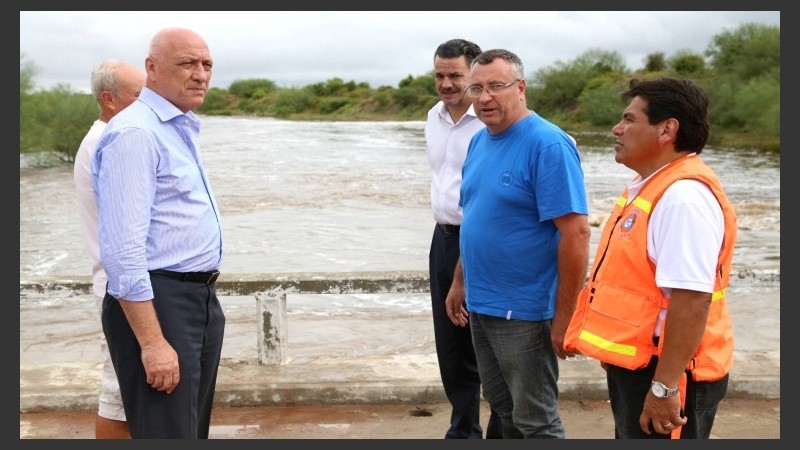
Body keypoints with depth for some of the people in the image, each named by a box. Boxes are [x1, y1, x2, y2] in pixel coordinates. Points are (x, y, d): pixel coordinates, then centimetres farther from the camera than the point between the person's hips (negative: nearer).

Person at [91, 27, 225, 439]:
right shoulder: (135, 132, -16)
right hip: (156, 303, -10)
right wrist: (152, 342, -26)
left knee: (195, 428, 19)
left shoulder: (182, 129, 15)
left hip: (201, 297, 10)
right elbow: (122, 249, -23)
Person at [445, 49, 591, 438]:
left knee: (535, 419, 5)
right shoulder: (479, 141, 7)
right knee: (502, 406, 20)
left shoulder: (548, 145, -18)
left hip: (524, 311, -8)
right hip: (480, 305, 8)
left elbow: (576, 232, -22)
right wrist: (460, 283, 16)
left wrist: (563, 318, -21)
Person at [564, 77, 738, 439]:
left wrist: (664, 387, -29)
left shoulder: (683, 195, -23)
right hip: (633, 364, 10)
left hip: (661, 372, -10)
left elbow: (692, 299, -29)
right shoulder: (650, 186, 10)